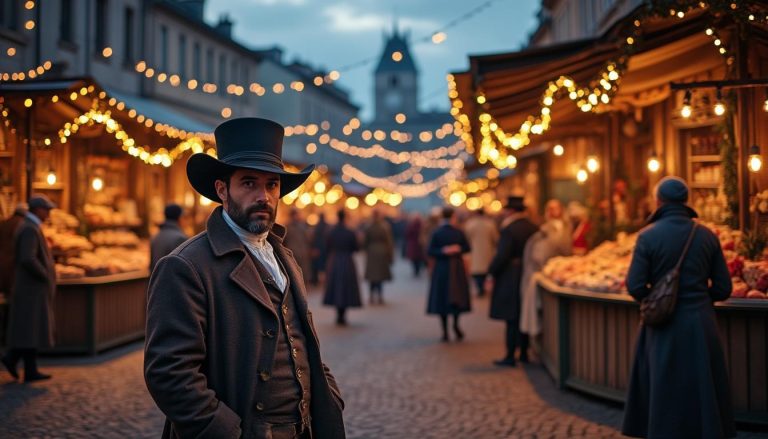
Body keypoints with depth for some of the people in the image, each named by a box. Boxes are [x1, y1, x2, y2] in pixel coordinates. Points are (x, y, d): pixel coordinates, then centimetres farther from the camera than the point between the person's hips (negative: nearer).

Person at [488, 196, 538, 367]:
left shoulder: (509, 230, -17)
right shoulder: (534, 228, 5)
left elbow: (501, 256, -20)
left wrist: (492, 271, -7)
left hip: (511, 279, -7)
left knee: (512, 319, -1)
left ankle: (510, 356, 2)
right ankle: (524, 352, 23)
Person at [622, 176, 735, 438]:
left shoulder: (648, 235, -9)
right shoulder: (707, 235, -1)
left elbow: (635, 286, -13)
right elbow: (723, 289, 1)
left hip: (665, 328, -2)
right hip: (701, 324, 2)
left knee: (666, 396, 10)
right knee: (704, 395, 14)